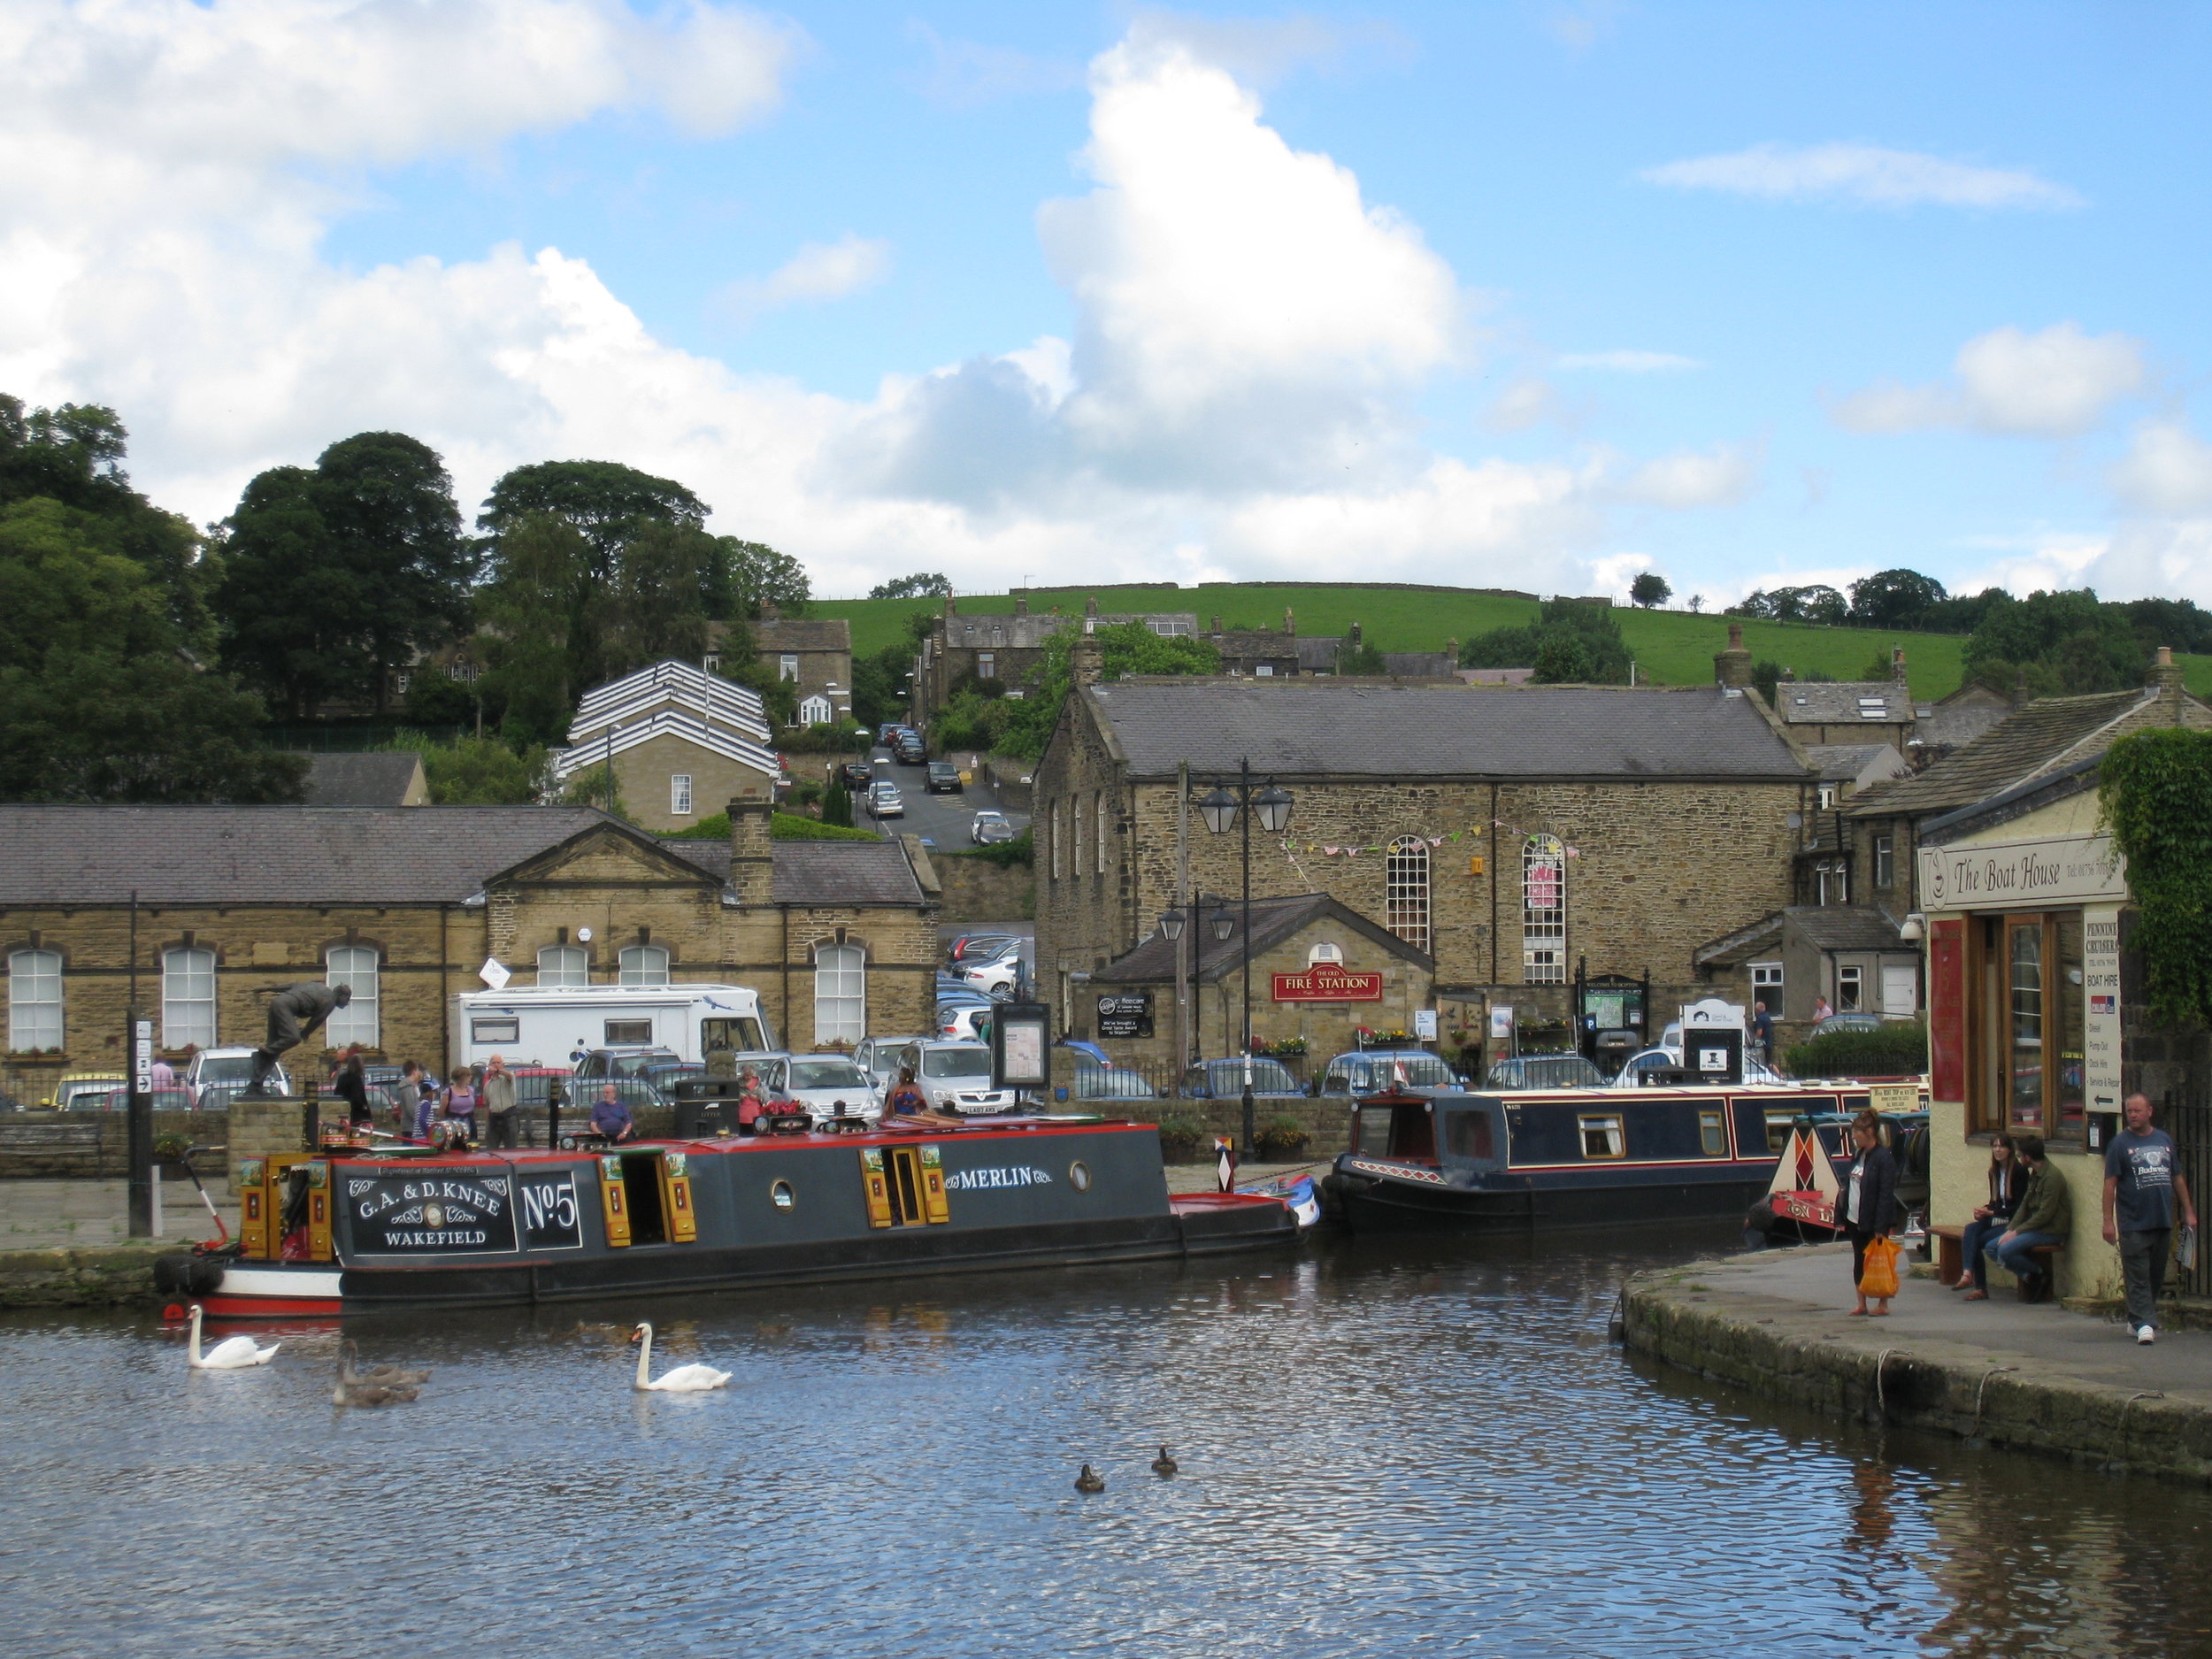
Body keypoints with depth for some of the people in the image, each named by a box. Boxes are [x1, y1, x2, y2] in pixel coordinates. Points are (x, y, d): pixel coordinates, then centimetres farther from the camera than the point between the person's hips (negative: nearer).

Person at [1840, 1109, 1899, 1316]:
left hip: (1874, 1222, -8)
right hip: (1855, 1220, 8)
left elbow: (1886, 1195, -18)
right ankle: (1862, 1304, 18)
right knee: (1859, 1263, 11)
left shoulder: (1883, 1158, -15)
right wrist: (1843, 1217, 12)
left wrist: (1881, 1227, -20)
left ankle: (1883, 1304, 10)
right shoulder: (1859, 1157, 11)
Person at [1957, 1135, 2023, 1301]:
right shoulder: (1994, 1172, 15)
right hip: (1996, 1219, 6)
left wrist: (1991, 1212, -16)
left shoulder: (2019, 1171, -8)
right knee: (1971, 1229, -24)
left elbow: (2020, 1206, -11)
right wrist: (1984, 1209, -4)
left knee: (1976, 1241, -25)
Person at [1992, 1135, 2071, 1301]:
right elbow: (2024, 1206, 13)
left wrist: (2017, 1231, -17)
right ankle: (2029, 1278, 0)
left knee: (2006, 1250, -24)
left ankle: (2038, 1274, -2)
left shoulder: (2052, 1177, -17)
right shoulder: (2034, 1175, 13)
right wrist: (2010, 1230, -1)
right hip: (2035, 1228, 10)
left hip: (2050, 1231, -10)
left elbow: (2045, 1214, -21)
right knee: (1992, 1247, -2)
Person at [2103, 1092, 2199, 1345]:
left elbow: (2178, 1178, 18)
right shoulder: (2120, 1143, -1)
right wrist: (2108, 1221, -11)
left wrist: (2189, 1211, 14)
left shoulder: (2164, 1140, 12)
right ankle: (2144, 1323, -8)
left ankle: (2137, 1319, 20)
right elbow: (2110, 1183, -5)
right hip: (2133, 1224, -5)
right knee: (2138, 1277, -7)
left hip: (2163, 1221, 5)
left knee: (2156, 1276, 9)